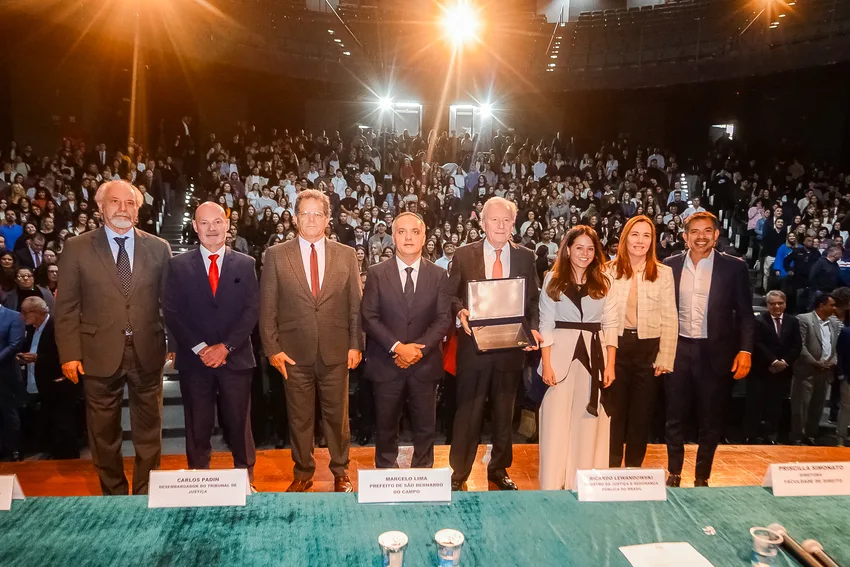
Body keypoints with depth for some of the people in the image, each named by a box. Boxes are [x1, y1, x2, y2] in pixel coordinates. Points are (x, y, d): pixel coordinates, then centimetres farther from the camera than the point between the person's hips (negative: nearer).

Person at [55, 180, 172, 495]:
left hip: (147, 354, 1)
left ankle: (146, 496, 28)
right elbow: (66, 306, 0)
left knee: (149, 432, 12)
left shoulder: (158, 248, 2)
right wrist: (69, 354, -6)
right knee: (104, 435, 13)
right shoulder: (77, 248, 0)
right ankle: (114, 496, 31)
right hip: (100, 356, 0)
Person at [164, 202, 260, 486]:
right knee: (198, 426, 9)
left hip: (235, 358, 0)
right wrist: (200, 348, -11)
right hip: (194, 359, 0)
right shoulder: (179, 265, 4)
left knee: (239, 423, 7)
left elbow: (252, 310, -1)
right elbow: (172, 313, -1)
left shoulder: (245, 264, 5)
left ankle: (246, 477, 22)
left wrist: (226, 346, -11)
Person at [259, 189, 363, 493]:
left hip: (336, 352, 1)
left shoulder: (347, 255, 3)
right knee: (299, 417, 11)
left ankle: (340, 472, 29)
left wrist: (356, 344, 0)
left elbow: (356, 305, 5)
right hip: (295, 353, 0)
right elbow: (267, 307, 1)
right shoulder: (276, 255, 1)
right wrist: (272, 348, -4)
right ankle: (303, 474, 29)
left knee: (337, 415, 11)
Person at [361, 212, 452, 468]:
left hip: (425, 364, 1)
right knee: (386, 427, 11)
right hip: (386, 364, -1)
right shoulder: (377, 273, 0)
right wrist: (398, 347, -15)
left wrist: (419, 348, -15)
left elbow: (443, 319, -1)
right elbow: (369, 317, -5)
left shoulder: (438, 275, 3)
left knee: (425, 428, 11)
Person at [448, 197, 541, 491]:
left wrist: (533, 328, -8)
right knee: (468, 410, 5)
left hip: (511, 345, 2)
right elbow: (451, 294, 3)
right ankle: (459, 472, 20)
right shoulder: (464, 255, 0)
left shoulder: (526, 257, 5)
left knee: (504, 411, 14)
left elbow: (533, 300, 8)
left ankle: (499, 469, 31)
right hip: (474, 344, -2)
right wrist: (460, 311, -18)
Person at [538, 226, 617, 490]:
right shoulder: (553, 279, 3)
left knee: (588, 421, 6)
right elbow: (546, 325, 0)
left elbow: (610, 325, 6)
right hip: (561, 354, -2)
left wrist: (611, 364, -2)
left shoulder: (604, 282, 8)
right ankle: (551, 485, 9)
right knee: (556, 420, 0)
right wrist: (546, 364, -8)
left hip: (594, 354, 2)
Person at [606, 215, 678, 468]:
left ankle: (634, 469, 26)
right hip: (616, 346, 0)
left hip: (648, 348, 1)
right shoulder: (609, 270, -1)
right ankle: (611, 468, 21)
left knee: (641, 413, 11)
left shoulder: (664, 273, 0)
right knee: (614, 411, 7)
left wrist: (665, 359, -5)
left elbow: (670, 319, 0)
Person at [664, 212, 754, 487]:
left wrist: (745, 350, -10)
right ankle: (674, 474, 27)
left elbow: (745, 313, -1)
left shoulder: (734, 267, -3)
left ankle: (702, 478, 25)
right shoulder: (671, 265, 2)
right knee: (675, 418, 11)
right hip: (677, 351, 2)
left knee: (711, 421, 9)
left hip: (715, 353, -1)